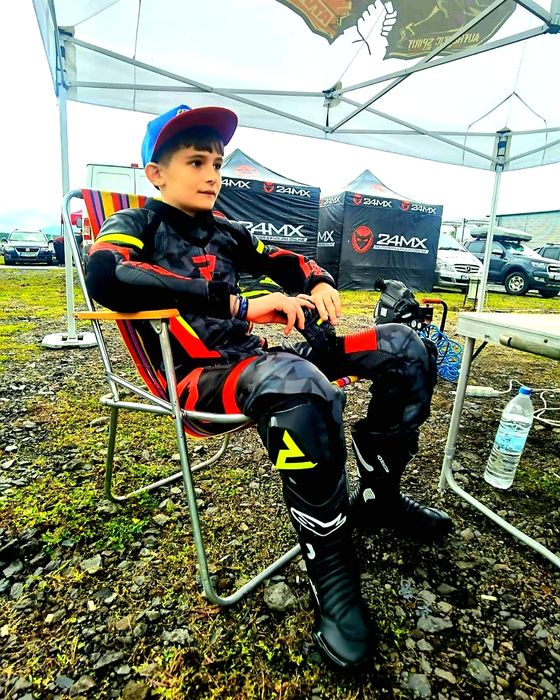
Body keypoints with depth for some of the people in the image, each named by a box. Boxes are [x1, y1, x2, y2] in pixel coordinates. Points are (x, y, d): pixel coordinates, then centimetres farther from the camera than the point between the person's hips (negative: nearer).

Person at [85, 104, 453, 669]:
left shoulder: (224, 231, 20)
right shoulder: (134, 224, 4)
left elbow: (284, 261, 28)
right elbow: (105, 277, -20)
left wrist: (319, 283, 2)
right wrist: (237, 305, -27)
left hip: (253, 356, 7)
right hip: (200, 375, -6)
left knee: (402, 346, -1)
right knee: (299, 384, -41)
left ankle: (376, 497, 11)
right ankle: (329, 568, -17)